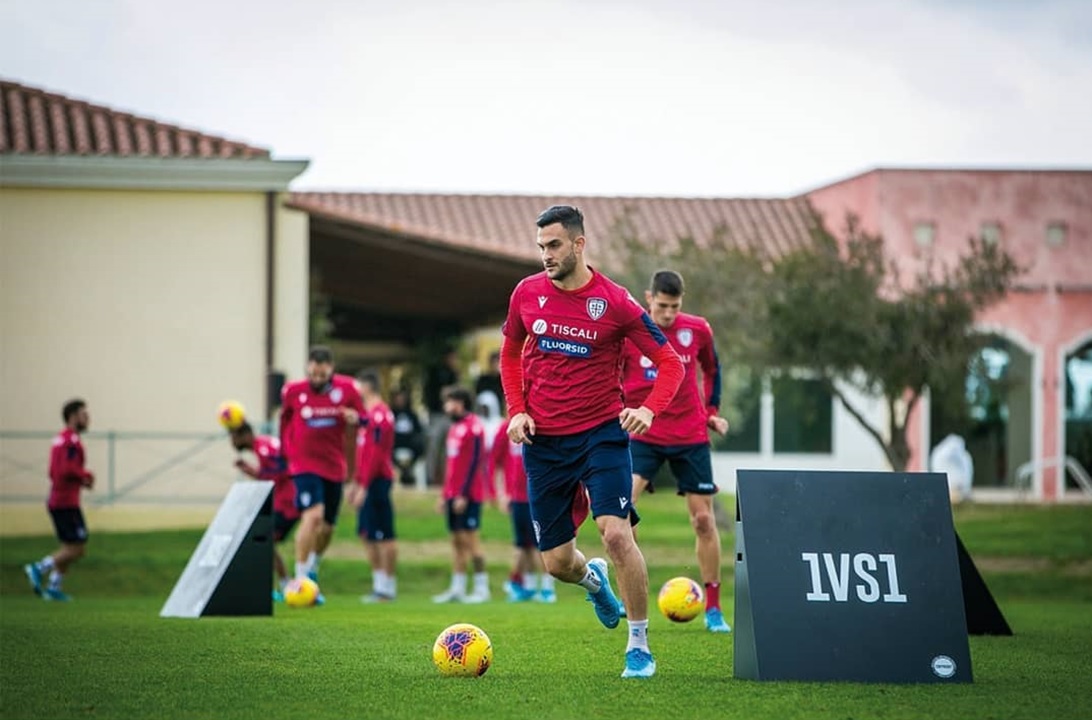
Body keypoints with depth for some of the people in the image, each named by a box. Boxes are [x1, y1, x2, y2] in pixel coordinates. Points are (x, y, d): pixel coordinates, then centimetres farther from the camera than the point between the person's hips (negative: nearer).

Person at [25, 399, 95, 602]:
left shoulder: (61, 439, 16)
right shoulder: (72, 441, -14)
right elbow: (67, 470, -26)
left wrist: (82, 480, 12)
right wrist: (86, 476, -9)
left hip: (56, 501, 10)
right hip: (67, 503, -10)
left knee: (69, 548, 15)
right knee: (78, 549, -7)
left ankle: (53, 588, 14)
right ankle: (39, 568, -8)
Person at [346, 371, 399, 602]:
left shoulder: (378, 415, -14)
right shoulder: (369, 414, 17)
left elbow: (375, 454, -19)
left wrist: (363, 486, -21)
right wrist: (356, 483, 23)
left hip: (376, 480, -10)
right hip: (368, 481, 10)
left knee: (383, 535, -5)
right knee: (367, 533, 13)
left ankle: (387, 587, -2)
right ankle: (379, 583, 18)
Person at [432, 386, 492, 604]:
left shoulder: (473, 427, -11)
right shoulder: (455, 428, 17)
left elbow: (474, 463, -16)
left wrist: (463, 494, -19)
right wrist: (445, 495, 20)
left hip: (468, 495, -9)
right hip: (453, 494, 9)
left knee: (470, 538, -9)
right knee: (456, 540, 8)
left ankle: (482, 588, -5)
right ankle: (457, 588, 9)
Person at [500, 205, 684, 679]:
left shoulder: (614, 302, -9)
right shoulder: (527, 294, 1)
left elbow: (670, 362, -4)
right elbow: (510, 355, 17)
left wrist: (649, 409, -20)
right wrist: (517, 410, 3)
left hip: (601, 433, -3)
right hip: (543, 442, 3)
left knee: (616, 533, -21)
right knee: (556, 562, 5)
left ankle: (639, 646, -7)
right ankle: (594, 580, 44)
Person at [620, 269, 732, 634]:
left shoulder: (698, 330, -2)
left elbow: (712, 369, 16)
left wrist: (712, 411, 9)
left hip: (690, 436, 2)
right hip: (642, 435, -2)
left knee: (704, 519, 2)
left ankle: (713, 609, 12)